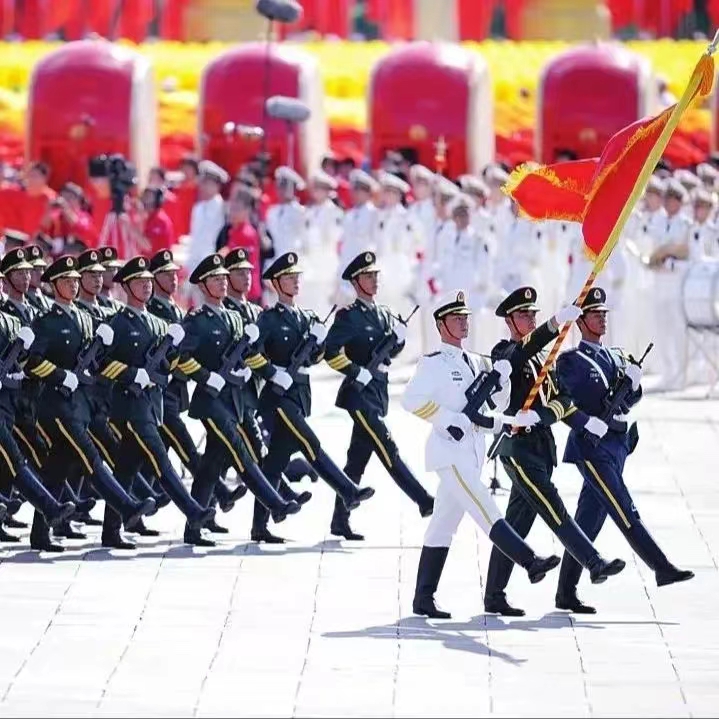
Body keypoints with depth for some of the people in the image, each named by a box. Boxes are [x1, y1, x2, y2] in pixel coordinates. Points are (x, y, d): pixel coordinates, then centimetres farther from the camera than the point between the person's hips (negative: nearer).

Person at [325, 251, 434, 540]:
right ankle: (423, 501, -17)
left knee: (358, 457, 9)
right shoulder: (349, 316, -8)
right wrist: (357, 373, -19)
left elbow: (391, 351, 23)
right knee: (386, 448, -12)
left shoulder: (383, 314, 14)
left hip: (379, 392, 8)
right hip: (360, 393, -8)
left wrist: (398, 338, 2)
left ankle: (340, 522, 13)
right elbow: (331, 351, -17)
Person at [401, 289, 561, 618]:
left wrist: (502, 372, -2)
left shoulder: (476, 363, 18)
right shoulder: (434, 363, -5)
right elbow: (412, 399, -16)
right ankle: (530, 562, -29)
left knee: (443, 525, 8)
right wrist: (449, 420, -20)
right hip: (449, 451, -8)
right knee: (485, 509, -17)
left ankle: (423, 598, 10)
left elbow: (498, 403, 16)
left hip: (471, 453, 8)